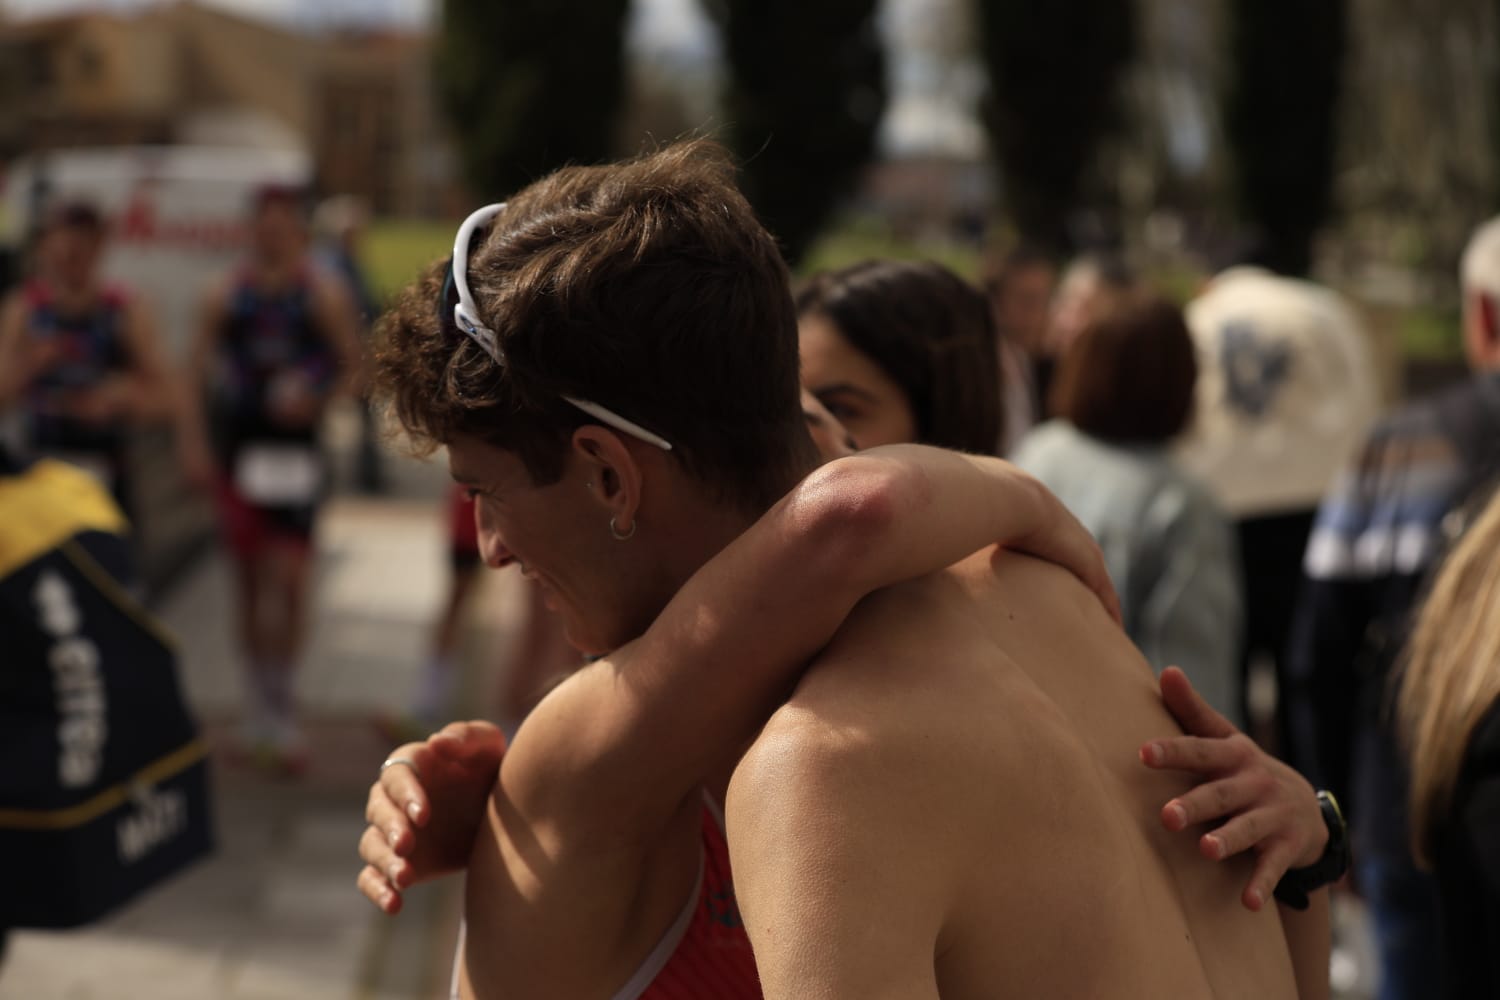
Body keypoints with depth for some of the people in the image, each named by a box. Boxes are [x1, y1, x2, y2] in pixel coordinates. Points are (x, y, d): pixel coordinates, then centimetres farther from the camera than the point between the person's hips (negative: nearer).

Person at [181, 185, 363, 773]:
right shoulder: (226, 297, 7)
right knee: (250, 580, 9)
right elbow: (198, 372, 10)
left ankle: (280, 707, -4)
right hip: (238, 450, 2)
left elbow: (352, 369, 3)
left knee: (287, 578, -11)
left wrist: (315, 398, -16)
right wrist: (196, 443, 2)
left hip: (294, 452, -2)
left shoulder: (323, 296, 1)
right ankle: (262, 701, 21)